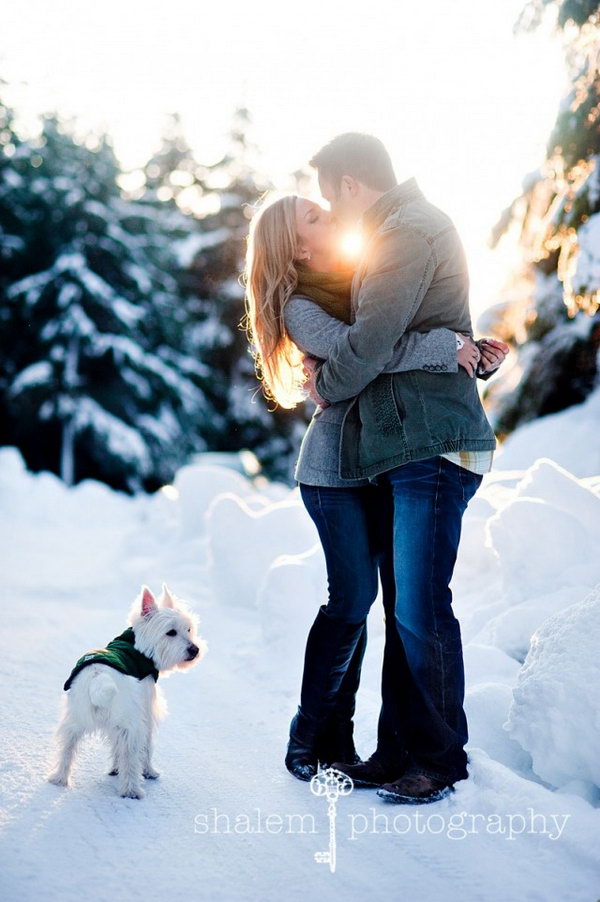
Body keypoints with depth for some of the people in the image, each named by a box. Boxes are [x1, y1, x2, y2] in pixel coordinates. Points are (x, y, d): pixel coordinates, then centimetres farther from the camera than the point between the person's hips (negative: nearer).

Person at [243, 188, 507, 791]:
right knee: (354, 596, -10)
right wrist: (447, 345, -20)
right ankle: (308, 736, 7)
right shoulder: (299, 307, -5)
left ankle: (338, 736, 12)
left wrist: (477, 354, -4)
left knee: (402, 594, 3)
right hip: (337, 468, -6)